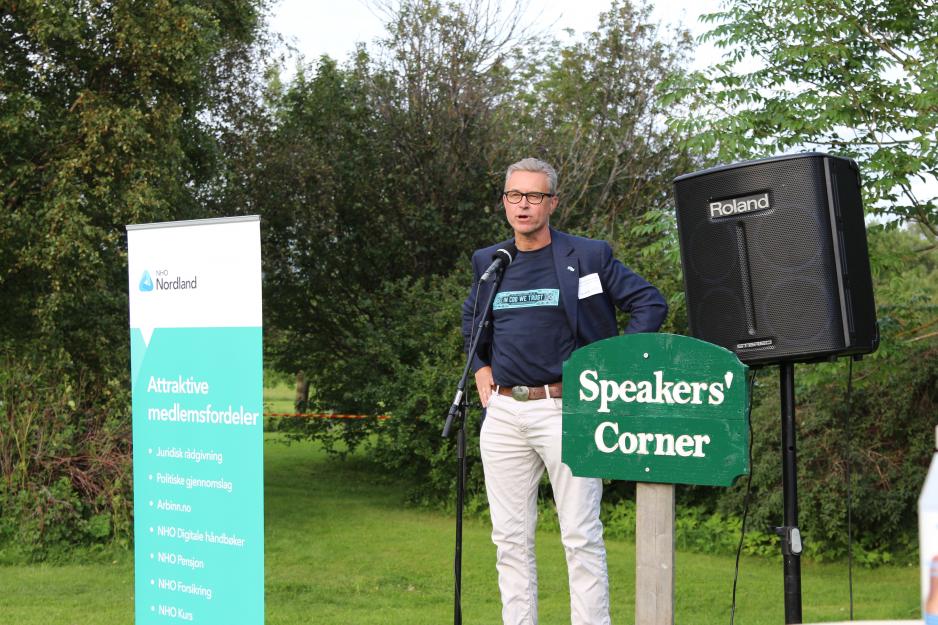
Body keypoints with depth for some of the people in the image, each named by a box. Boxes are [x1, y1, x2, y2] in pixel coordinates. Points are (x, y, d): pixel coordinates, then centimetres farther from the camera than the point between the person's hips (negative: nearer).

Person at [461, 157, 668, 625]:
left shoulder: (589, 257, -1)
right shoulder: (488, 262, 13)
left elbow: (651, 304, 1)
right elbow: (471, 318, 31)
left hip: (566, 409, -5)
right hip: (503, 412, 5)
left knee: (581, 535, -5)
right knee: (510, 537, 7)